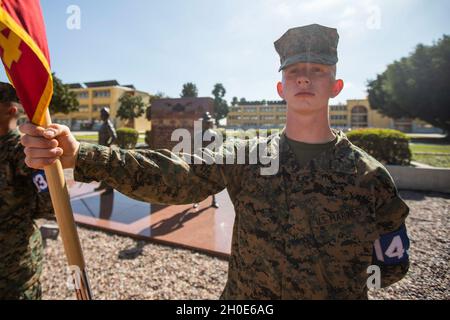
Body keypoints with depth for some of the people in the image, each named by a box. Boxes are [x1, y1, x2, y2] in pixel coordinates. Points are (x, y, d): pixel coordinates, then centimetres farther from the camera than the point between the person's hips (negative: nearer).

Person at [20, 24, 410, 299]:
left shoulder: (370, 175, -11)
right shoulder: (244, 157, -11)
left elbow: (393, 265, 0)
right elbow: (172, 176, -23)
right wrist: (79, 155, -34)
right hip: (242, 294, 1)